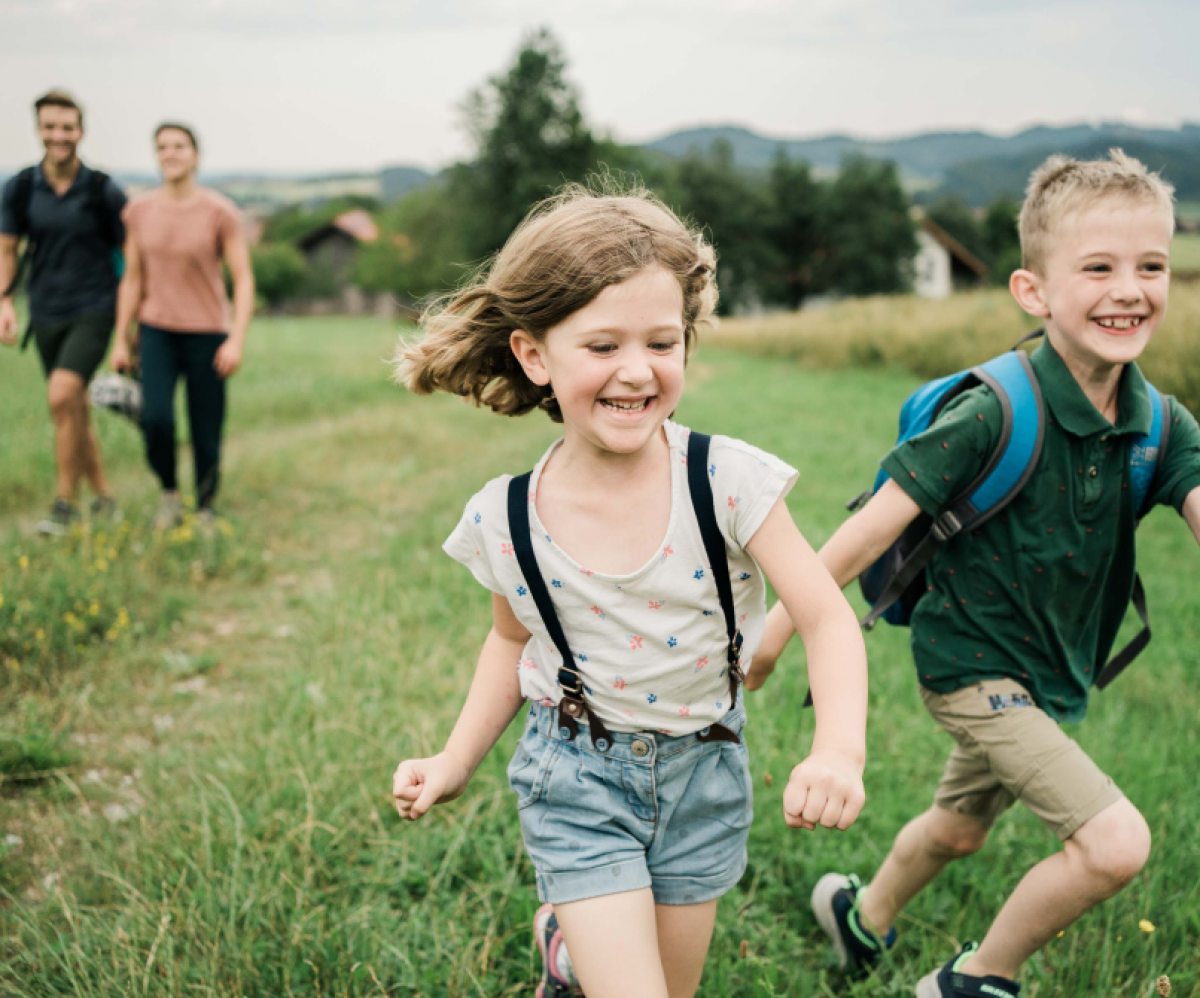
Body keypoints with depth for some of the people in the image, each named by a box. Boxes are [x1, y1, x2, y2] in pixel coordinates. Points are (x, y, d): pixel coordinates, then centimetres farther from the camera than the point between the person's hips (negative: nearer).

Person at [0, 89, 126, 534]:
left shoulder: (104, 192, -6)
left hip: (94, 312, -4)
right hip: (46, 315, 4)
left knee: (62, 396, -21)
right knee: (75, 412, 9)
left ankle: (66, 502, -9)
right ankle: (104, 499, 24)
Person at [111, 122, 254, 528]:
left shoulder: (220, 212, -5)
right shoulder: (139, 211, 4)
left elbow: (243, 279, -5)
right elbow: (132, 278, 10)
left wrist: (237, 340, -15)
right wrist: (121, 340, 9)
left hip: (207, 332, -2)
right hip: (157, 329, 2)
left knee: (206, 434, -2)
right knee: (155, 418, -18)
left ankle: (205, 508, 20)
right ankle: (169, 493, 7)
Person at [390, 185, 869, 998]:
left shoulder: (728, 481, -20)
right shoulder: (506, 520, -13)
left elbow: (828, 617, -21)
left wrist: (840, 751, -38)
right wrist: (455, 764, 0)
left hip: (701, 772, 1)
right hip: (576, 779, -1)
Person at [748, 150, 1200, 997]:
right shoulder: (996, 413, -25)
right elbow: (877, 524, -21)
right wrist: (778, 630, -15)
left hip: (1055, 676, 7)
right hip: (971, 664, -7)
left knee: (959, 829, 27)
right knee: (1115, 842, -16)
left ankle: (864, 915, 56)